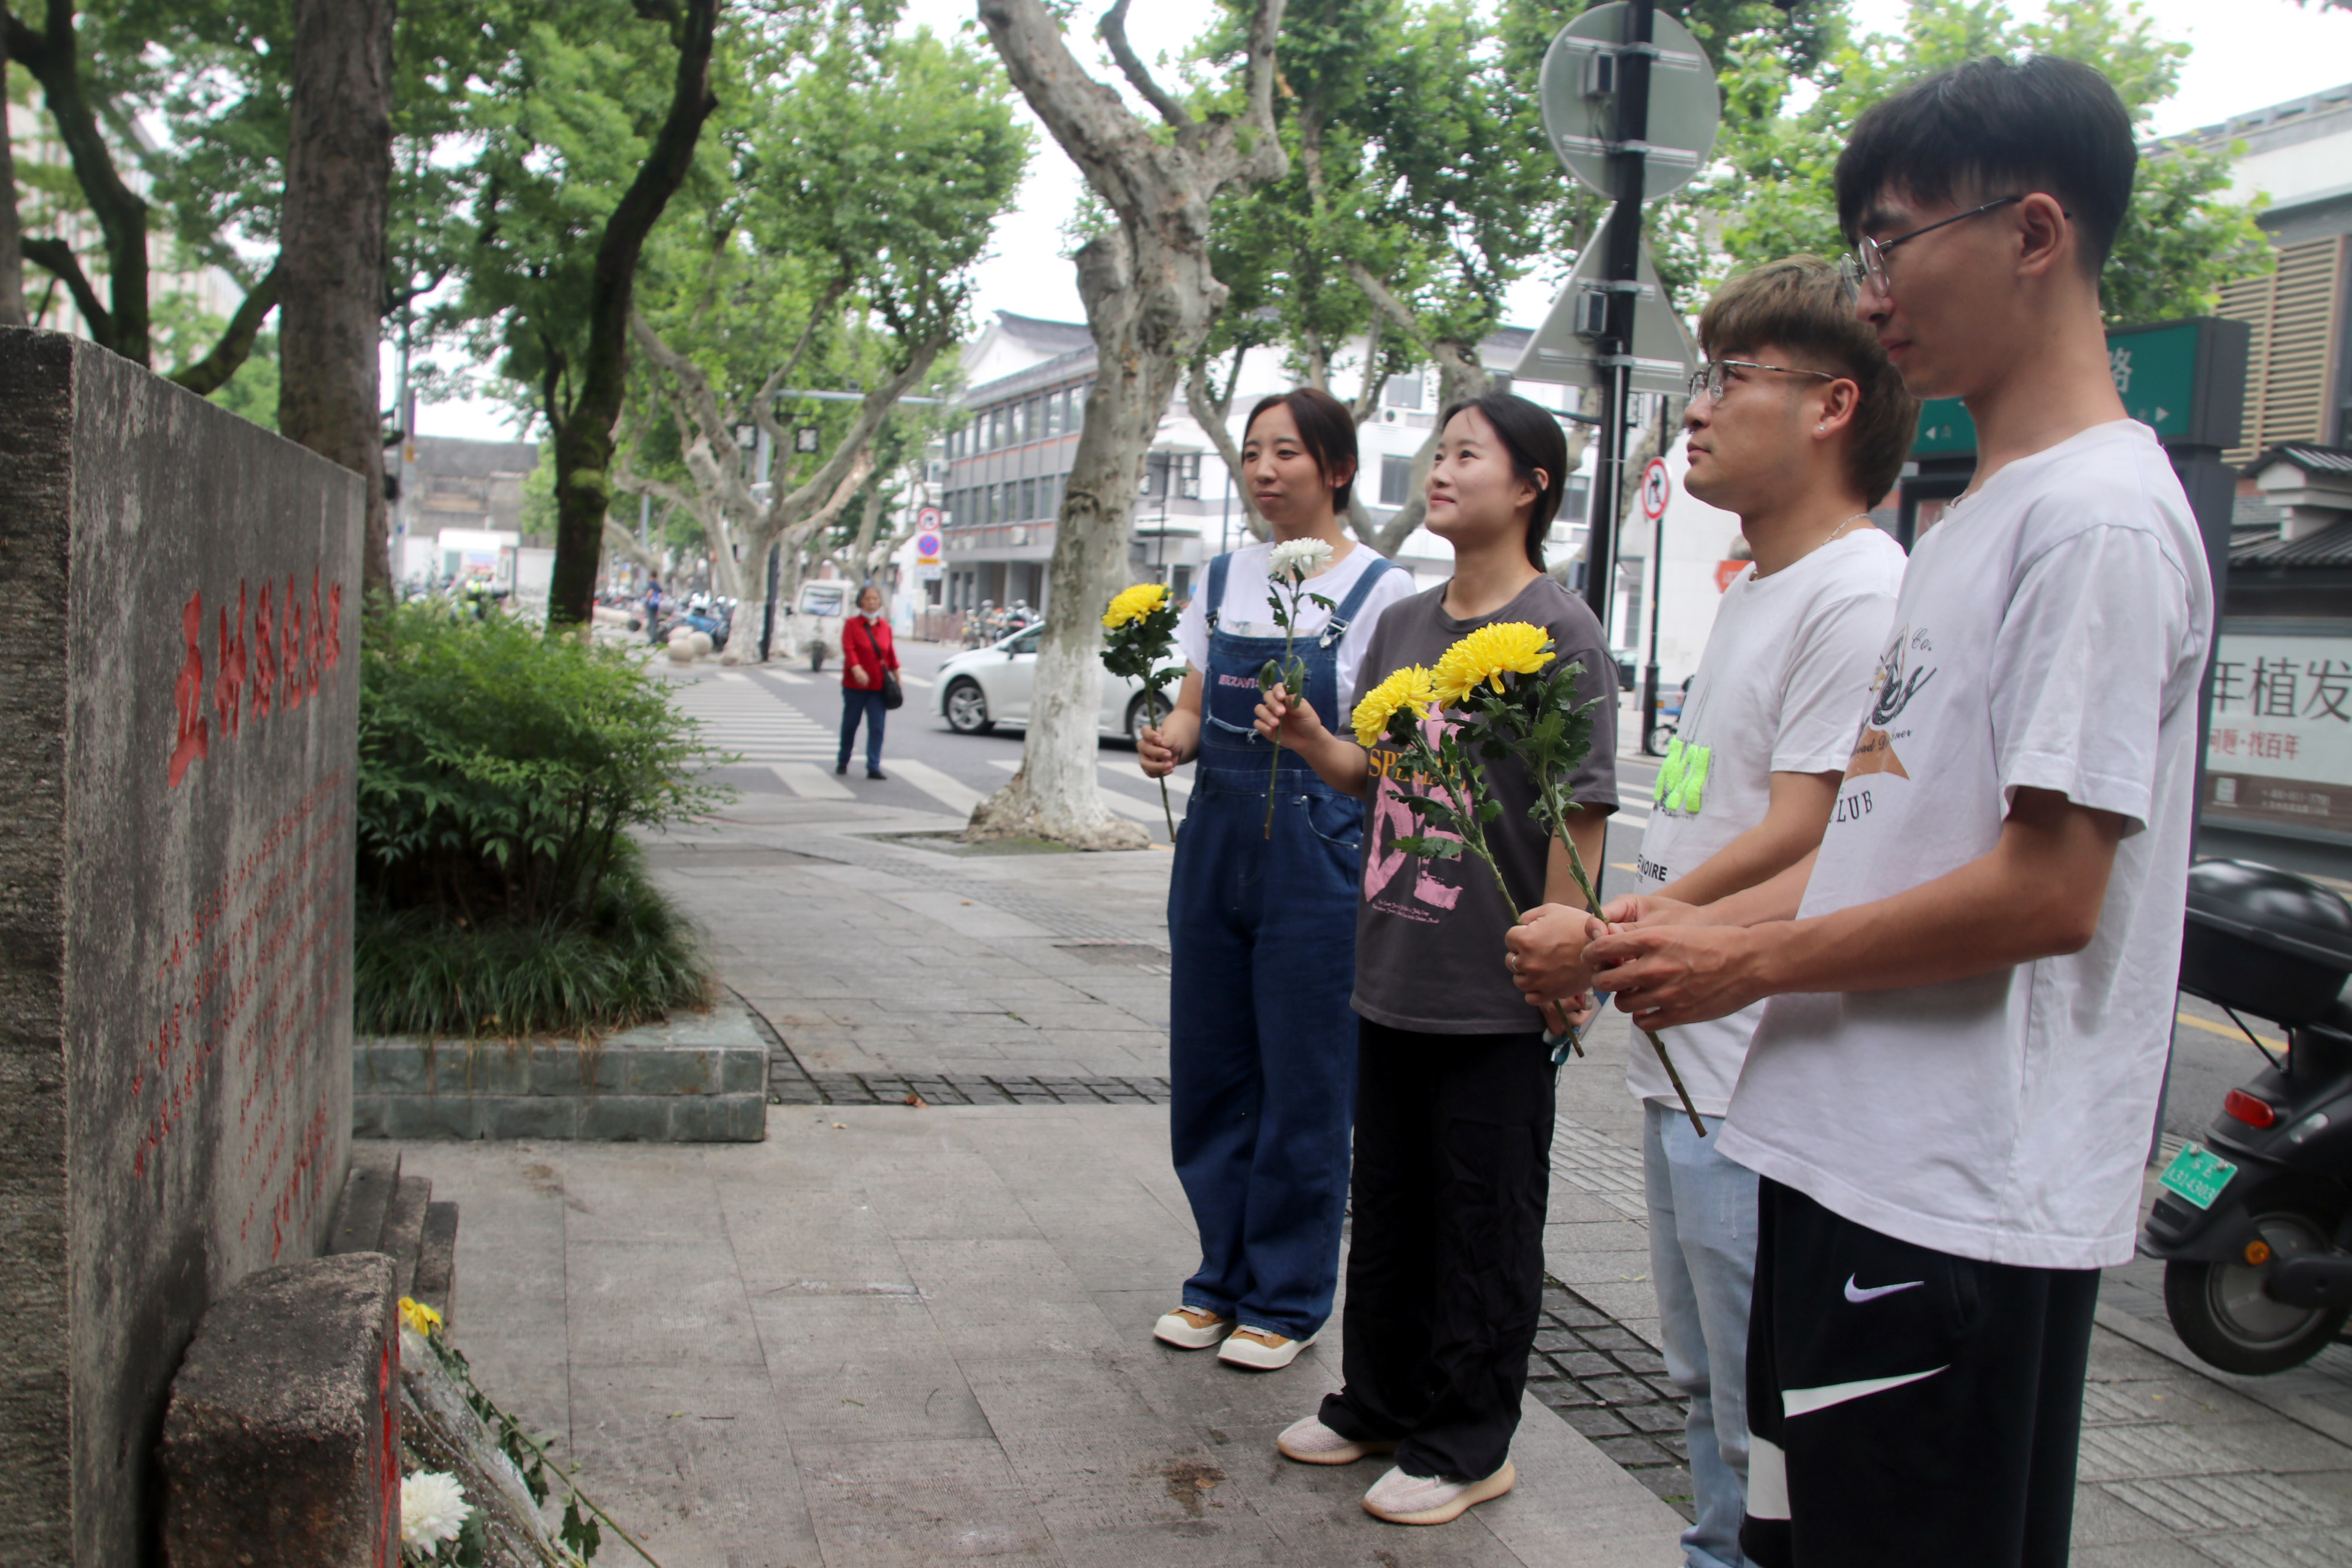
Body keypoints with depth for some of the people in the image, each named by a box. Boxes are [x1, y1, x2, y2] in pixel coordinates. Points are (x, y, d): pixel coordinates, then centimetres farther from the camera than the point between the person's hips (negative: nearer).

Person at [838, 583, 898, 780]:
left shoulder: (885, 626, 10)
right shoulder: (851, 624, -1)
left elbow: (890, 653, 15)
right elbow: (848, 649, -14)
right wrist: (857, 670, -30)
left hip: (879, 685, 2)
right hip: (854, 684, -2)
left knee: (877, 727, -6)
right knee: (850, 724, 8)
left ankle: (874, 767, -7)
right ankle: (842, 762, 26)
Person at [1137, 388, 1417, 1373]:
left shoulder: (1379, 589, -5)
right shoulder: (1226, 578, 11)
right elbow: (1195, 709, 12)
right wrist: (1171, 741, -10)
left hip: (1317, 856, -5)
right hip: (1216, 844, 6)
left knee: (1302, 1088, 2)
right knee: (1208, 1074, 11)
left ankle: (1285, 1301, 17)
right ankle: (1223, 1281, 27)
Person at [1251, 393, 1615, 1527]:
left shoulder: (1558, 631, -10)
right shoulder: (1403, 624, 10)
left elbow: (1581, 810, -13)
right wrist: (1312, 739, 0)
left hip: (1495, 994, -7)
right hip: (1392, 970, 7)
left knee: (1483, 1221, 6)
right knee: (1387, 1206, 18)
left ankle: (1465, 1445, 19)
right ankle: (1376, 1403, 33)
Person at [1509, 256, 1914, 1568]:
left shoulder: (1859, 594, -16)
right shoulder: (1757, 589, 16)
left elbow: (1797, 847, -21)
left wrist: (1600, 937, -13)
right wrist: (1600, 946, 9)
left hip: (1763, 1089, -10)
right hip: (1687, 1066, 10)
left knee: (1771, 1429, 0)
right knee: (1713, 1395, 22)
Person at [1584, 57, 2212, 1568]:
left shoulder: (2101, 514, -15)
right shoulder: (1981, 516, 16)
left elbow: (2048, 890, -21)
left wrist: (1747, 962, -13)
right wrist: (1699, 920, 7)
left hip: (1966, 1200, -9)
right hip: (1857, 1158, 10)